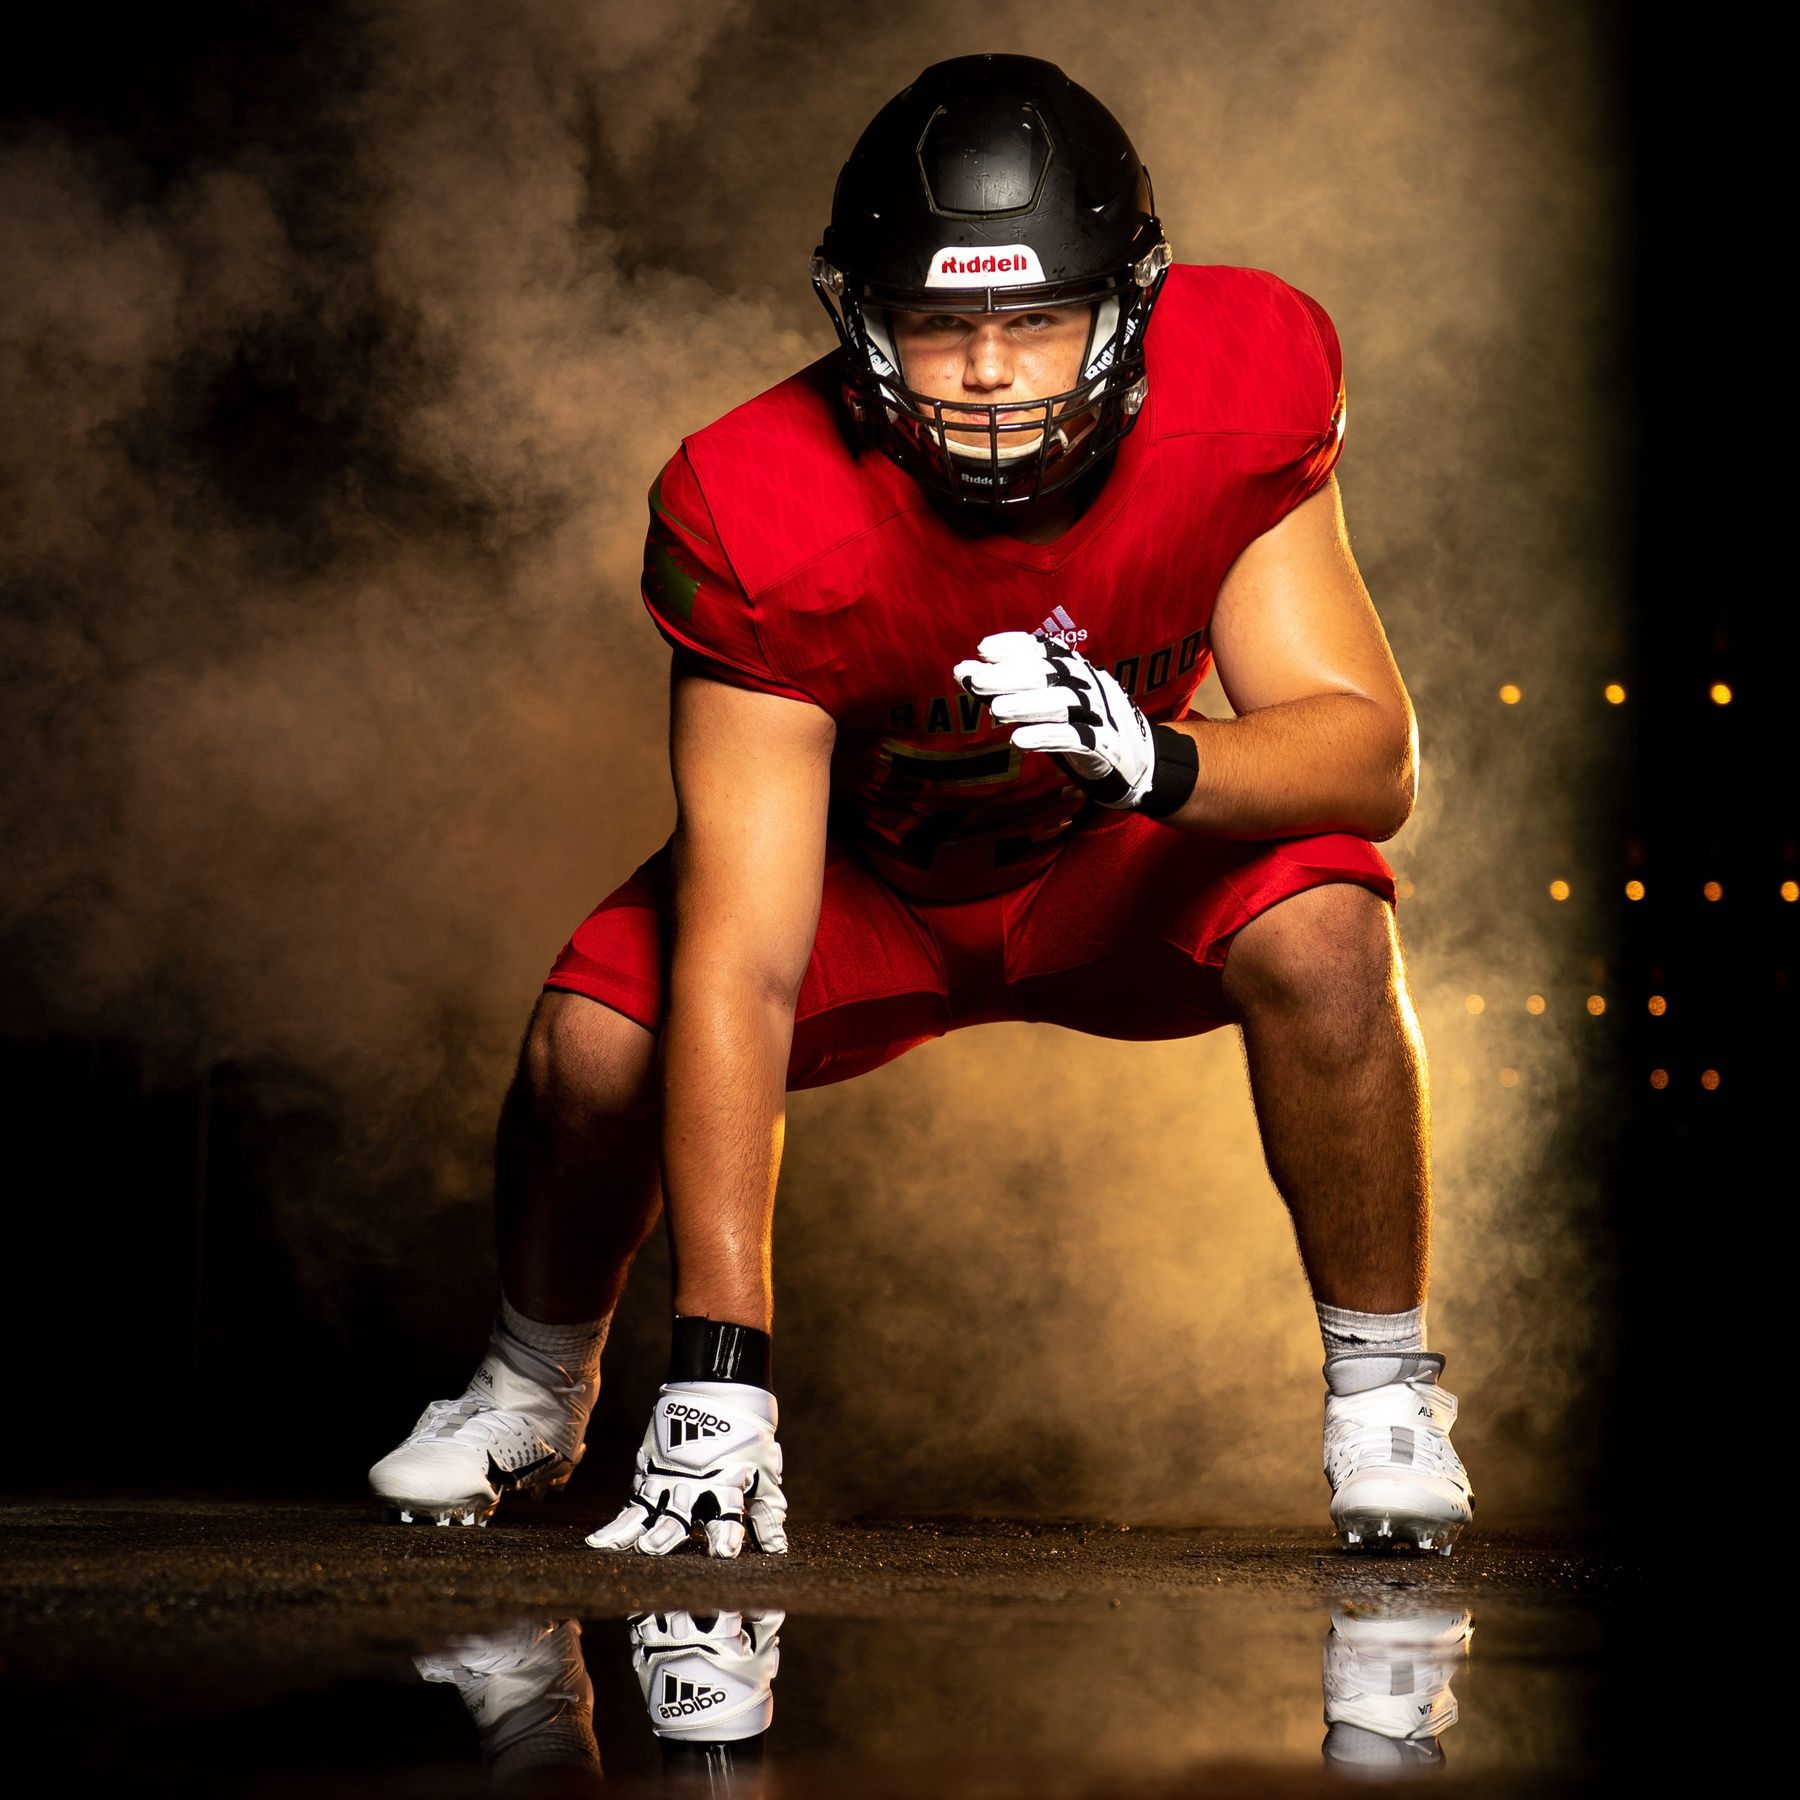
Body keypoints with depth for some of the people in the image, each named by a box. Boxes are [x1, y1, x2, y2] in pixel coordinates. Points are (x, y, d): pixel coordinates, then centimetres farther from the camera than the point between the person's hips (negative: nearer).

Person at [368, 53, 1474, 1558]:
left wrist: (1149, 757, -51)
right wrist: (721, 1368, -40)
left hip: (1132, 867, 0)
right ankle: (534, 1395, 11)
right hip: (862, 874, 0)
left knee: (1321, 933, -31)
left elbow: (1373, 755, -27)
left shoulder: (1238, 397, -29)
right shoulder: (765, 517, -33)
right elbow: (738, 962, -35)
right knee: (592, 1042, -22)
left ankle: (1385, 1395, -9)